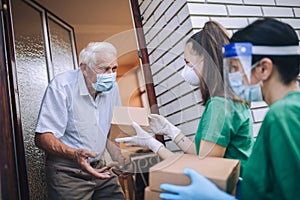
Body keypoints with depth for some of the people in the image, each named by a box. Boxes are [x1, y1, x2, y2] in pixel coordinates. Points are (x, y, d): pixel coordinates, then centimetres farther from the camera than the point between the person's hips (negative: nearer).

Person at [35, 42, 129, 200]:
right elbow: (42, 137, -21)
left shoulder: (112, 87, 0)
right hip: (67, 172, -5)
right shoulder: (61, 86, -18)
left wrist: (119, 159, -5)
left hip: (99, 167, 6)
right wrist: (74, 154, -38)